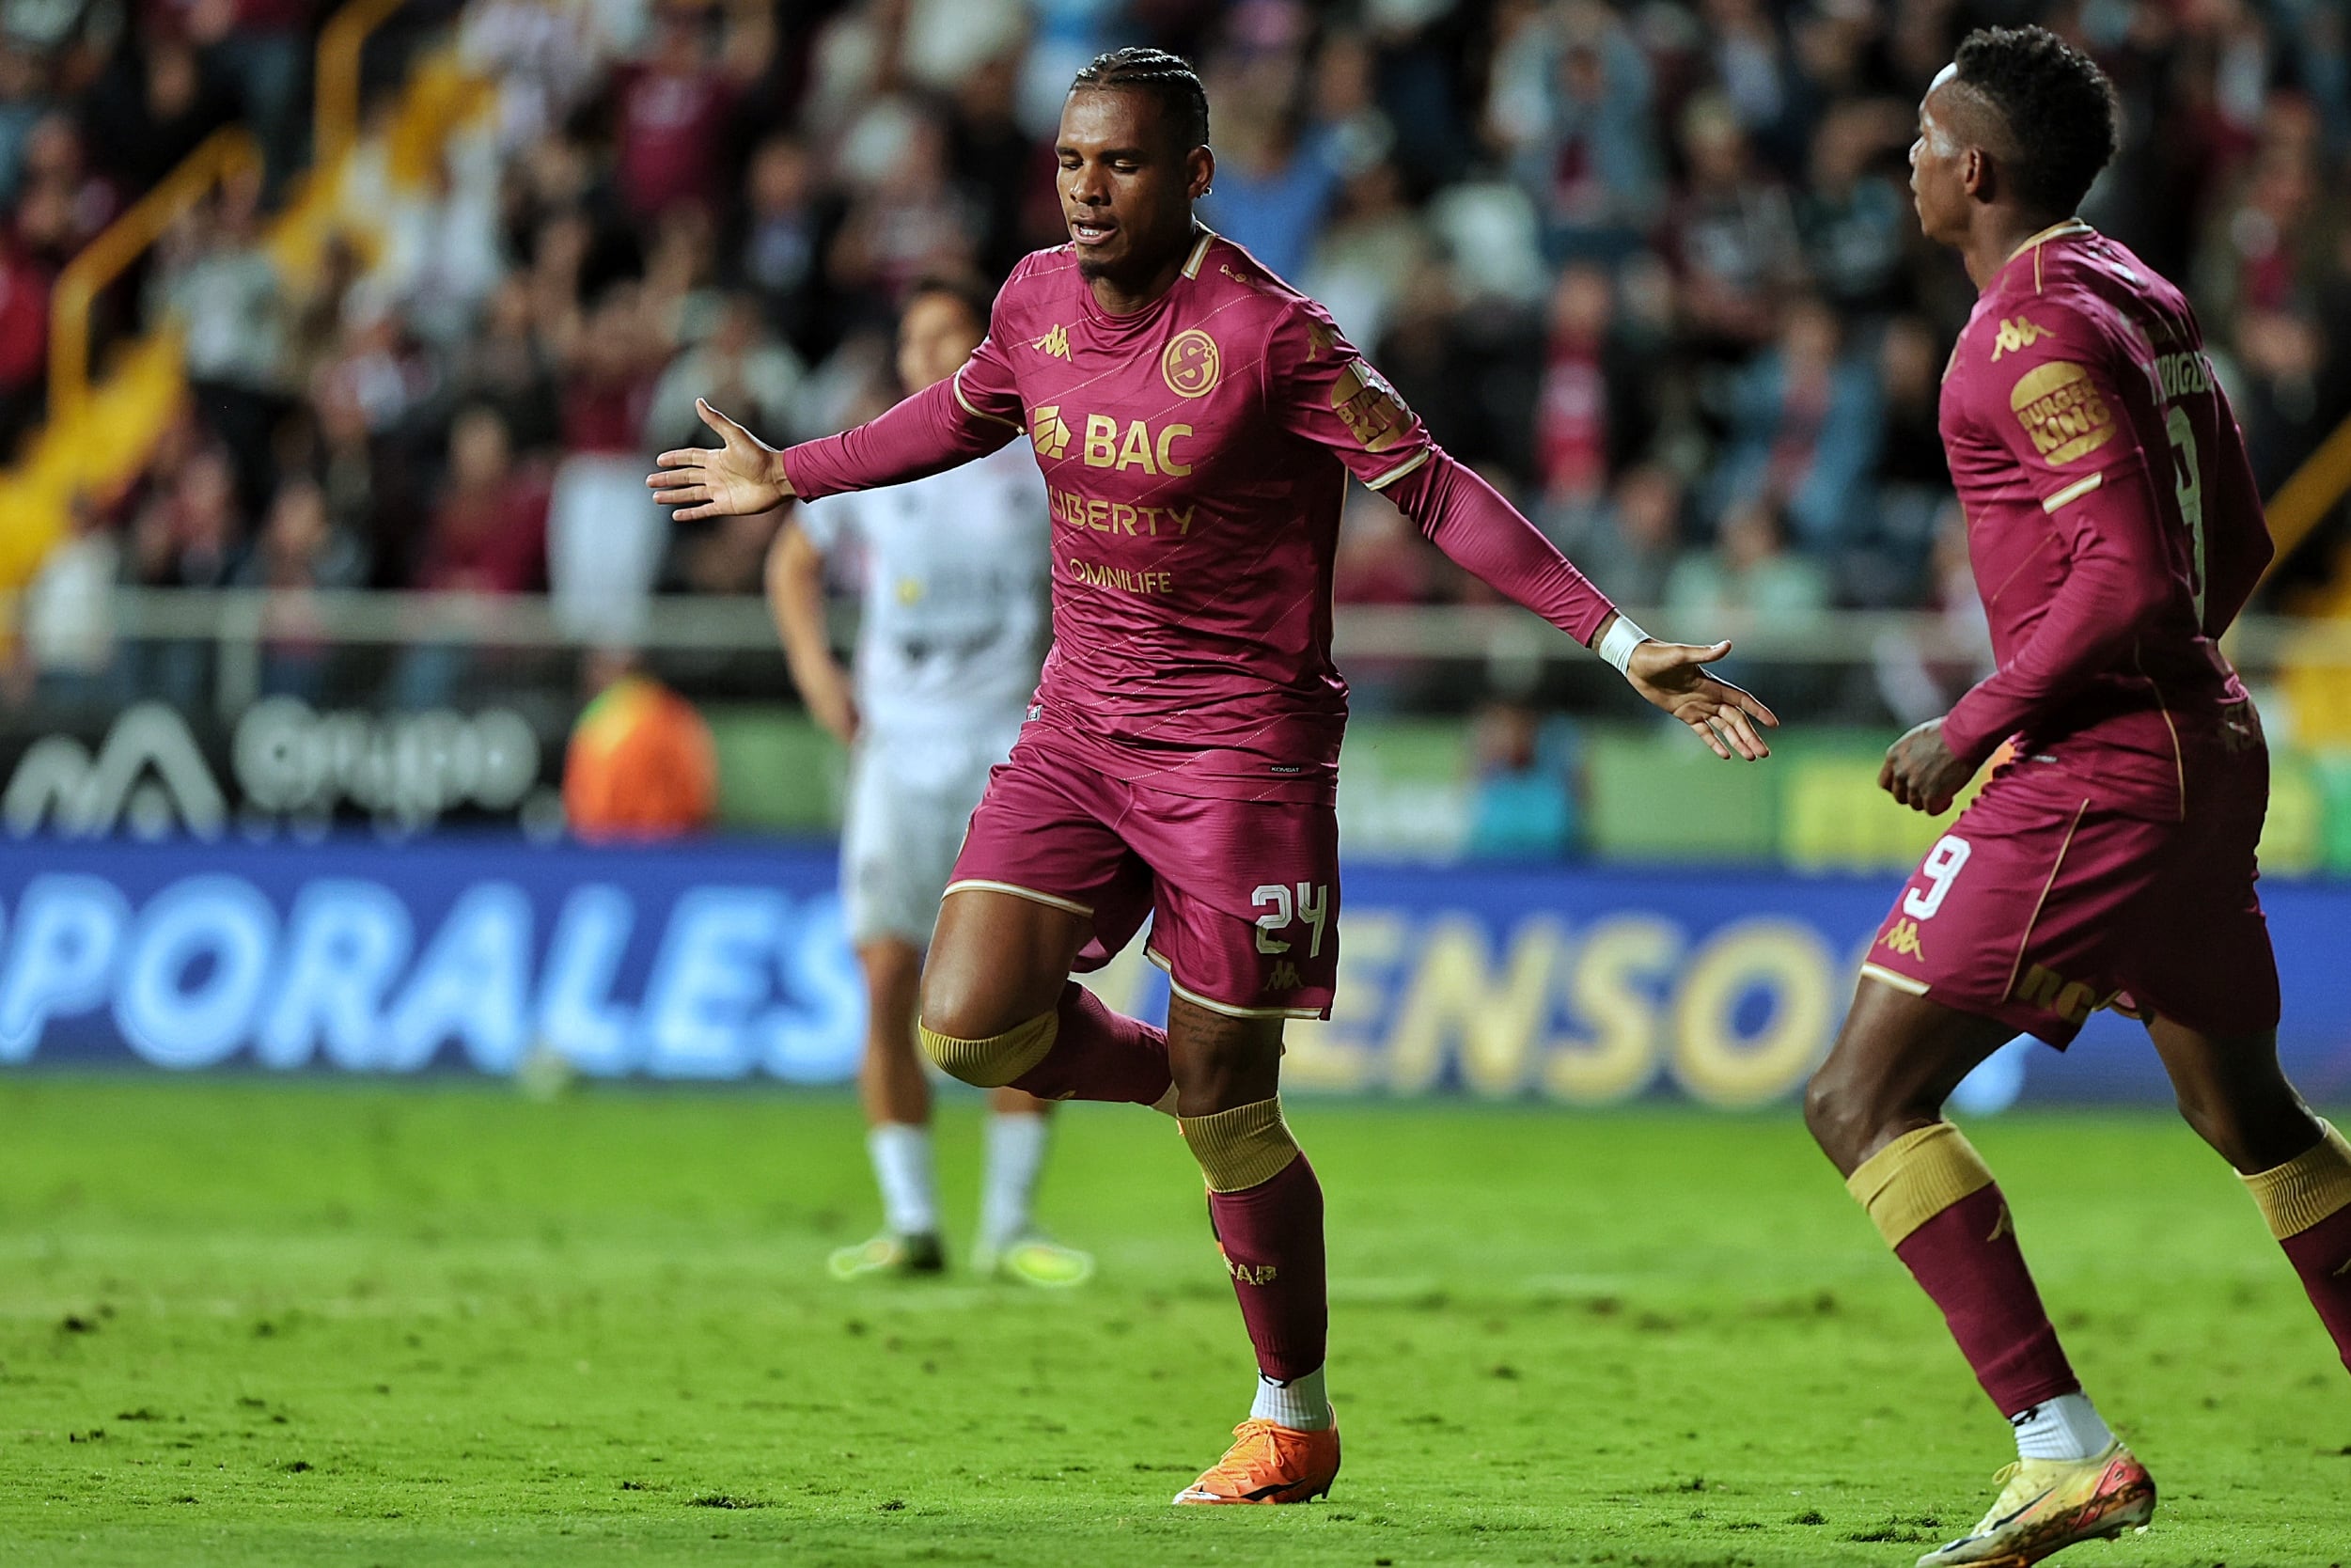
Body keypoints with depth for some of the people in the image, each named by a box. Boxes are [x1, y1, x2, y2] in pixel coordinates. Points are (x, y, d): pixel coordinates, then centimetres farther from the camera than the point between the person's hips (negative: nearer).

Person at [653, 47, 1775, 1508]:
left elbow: (1433, 486, -16)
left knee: (1224, 1112, -2)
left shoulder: (1269, 335, -18)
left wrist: (1624, 643, -22)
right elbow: (964, 414, 24)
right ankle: (1179, 1077, 20)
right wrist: (787, 476, 34)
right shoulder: (1037, 301, 1)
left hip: (1241, 744, -6)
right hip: (1078, 725, 6)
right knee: (971, 1024, -11)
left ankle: (1295, 1419, 19)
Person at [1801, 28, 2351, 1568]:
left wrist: (1978, 726, -16)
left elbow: (2129, 582, -23)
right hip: (2209, 747, 10)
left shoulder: (2038, 330, -16)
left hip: (2092, 772, -10)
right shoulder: (2143, 297, 13)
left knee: (1865, 1098, -9)